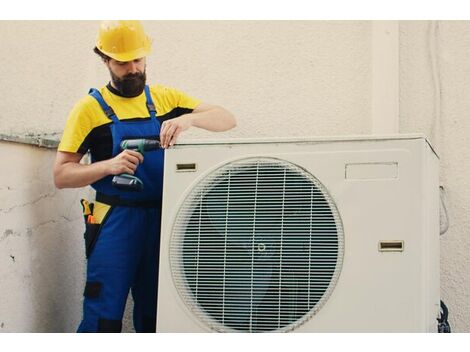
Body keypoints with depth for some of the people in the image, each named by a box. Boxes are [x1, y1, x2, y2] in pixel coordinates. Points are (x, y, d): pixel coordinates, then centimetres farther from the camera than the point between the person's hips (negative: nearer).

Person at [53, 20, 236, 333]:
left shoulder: (165, 98, 7)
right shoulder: (91, 108, -2)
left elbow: (227, 120, 2)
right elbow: (61, 175, -4)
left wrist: (188, 118, -18)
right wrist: (110, 165, -20)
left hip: (161, 221, 3)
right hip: (114, 222, -3)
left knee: (154, 316, 13)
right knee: (103, 318, -4)